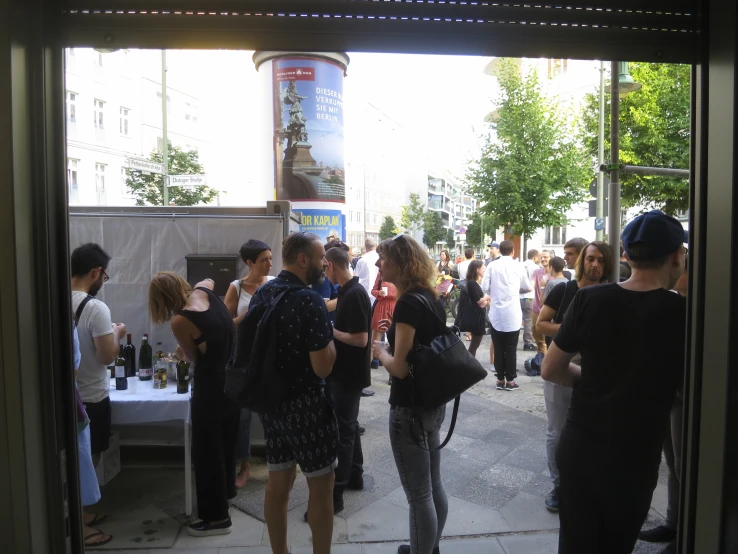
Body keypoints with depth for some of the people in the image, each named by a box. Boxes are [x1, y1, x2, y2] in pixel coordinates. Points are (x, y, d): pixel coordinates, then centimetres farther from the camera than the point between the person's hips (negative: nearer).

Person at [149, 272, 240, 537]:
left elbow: (194, 359, -5)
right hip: (233, 380, 8)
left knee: (207, 449, 7)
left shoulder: (179, 321, -20)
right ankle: (226, 489, 46)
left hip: (211, 387, -8)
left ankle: (217, 516, 18)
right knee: (226, 440, 25)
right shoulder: (204, 291, -2)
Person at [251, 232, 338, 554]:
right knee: (321, 484, 8)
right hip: (305, 404, -8)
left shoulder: (260, 294, 4)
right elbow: (322, 367, -23)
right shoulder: (309, 299, -21)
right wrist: (329, 339, -6)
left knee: (278, 481, 18)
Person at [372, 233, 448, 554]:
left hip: (410, 408, -9)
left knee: (418, 495, 7)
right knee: (433, 486, 22)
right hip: (433, 402, 10)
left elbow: (399, 368, -24)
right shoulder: (430, 298, 6)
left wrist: (380, 350, -6)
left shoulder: (408, 303, -21)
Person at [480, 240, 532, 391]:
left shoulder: (492, 266, -1)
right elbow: (528, 288, 9)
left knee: (498, 348, 8)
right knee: (511, 348, 5)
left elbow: (484, 287, -6)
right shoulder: (518, 266, 0)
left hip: (496, 313, 1)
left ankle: (500, 380, 14)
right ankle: (510, 381, 10)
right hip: (513, 313, -1)